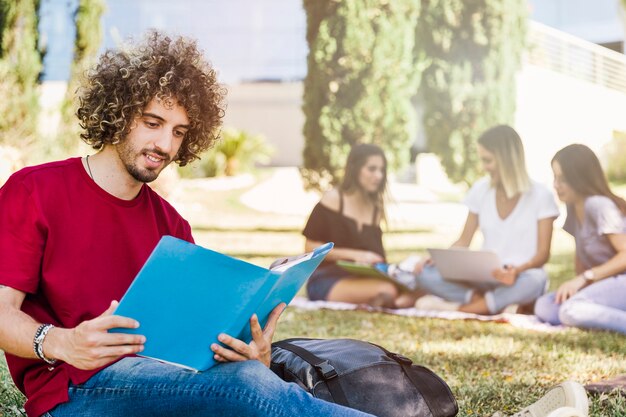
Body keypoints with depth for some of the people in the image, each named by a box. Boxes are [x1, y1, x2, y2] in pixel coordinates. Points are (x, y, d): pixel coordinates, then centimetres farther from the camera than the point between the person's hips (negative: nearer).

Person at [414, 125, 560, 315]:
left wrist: (517, 270, -29)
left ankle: (459, 307, -28)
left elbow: (543, 254, -7)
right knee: (426, 274, -23)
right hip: (485, 278, 3)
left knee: (532, 282, -42)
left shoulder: (540, 195, -4)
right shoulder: (481, 190, 7)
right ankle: (497, 303, -30)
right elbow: (463, 242, 11)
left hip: (521, 277, -3)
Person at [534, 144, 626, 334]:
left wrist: (584, 278, -21)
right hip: (605, 284, 9)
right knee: (544, 307, -12)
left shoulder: (599, 205, -15)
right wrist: (576, 285, -2)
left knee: (571, 310, -33)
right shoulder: (574, 207, 11)